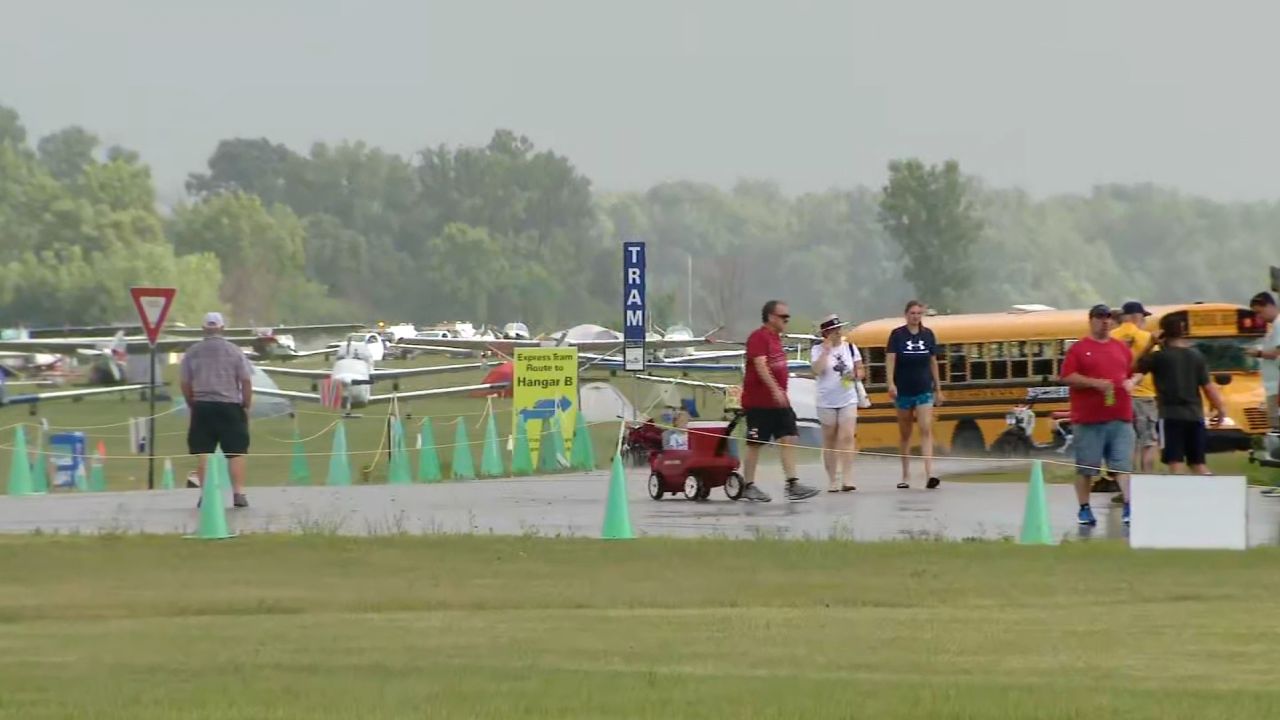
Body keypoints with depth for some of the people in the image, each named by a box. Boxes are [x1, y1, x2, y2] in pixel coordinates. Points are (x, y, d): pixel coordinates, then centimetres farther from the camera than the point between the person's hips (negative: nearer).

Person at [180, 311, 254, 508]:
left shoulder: (192, 352, 4)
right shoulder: (234, 352, -1)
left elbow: (185, 384, 6)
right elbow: (246, 382, -3)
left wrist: (192, 404, 18)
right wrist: (246, 405, 7)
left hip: (202, 406, 1)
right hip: (230, 405, -1)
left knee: (203, 453, 5)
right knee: (236, 453, 2)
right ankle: (238, 493, -4)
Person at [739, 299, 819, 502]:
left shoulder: (775, 337, 15)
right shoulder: (758, 337, -13)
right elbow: (760, 365, -25)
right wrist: (775, 389, -34)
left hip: (779, 401, 9)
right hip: (759, 401, -9)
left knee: (788, 440, -1)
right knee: (755, 443, 0)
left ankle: (792, 485, -5)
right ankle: (748, 486, 8)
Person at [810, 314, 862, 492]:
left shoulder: (850, 348, 4)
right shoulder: (818, 350, -2)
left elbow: (860, 371, 11)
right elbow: (816, 371, -17)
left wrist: (855, 375, -11)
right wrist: (826, 351, -17)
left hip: (848, 400, 1)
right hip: (827, 402, -1)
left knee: (847, 438, -12)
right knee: (830, 441, 6)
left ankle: (847, 479, -16)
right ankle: (832, 481, 13)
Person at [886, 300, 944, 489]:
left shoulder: (928, 335, 6)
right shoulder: (897, 335, -2)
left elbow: (933, 362, 12)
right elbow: (890, 359, -11)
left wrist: (938, 389, 13)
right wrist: (891, 384, -24)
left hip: (924, 390, 1)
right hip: (903, 391, -1)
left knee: (926, 430, -13)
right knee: (905, 433, 10)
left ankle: (929, 474, -22)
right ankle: (906, 475, 20)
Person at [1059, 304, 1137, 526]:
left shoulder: (1122, 348, 14)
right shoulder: (1079, 348, 1)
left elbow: (1135, 372, 22)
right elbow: (1067, 376, -7)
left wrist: (1132, 382, -2)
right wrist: (1094, 383, -18)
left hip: (1120, 418, 3)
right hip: (1088, 419, -3)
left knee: (1124, 464, -4)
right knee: (1086, 466, 3)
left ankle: (1129, 506, -8)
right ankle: (1084, 509, 13)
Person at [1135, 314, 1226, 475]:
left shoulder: (1159, 357, -6)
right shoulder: (1196, 356, 4)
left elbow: (1138, 366, 7)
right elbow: (1208, 387, 3)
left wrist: (1150, 346, 8)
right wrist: (1219, 409, 13)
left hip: (1171, 415, -4)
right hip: (1195, 415, 4)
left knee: (1175, 463, -8)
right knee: (1199, 464, 12)